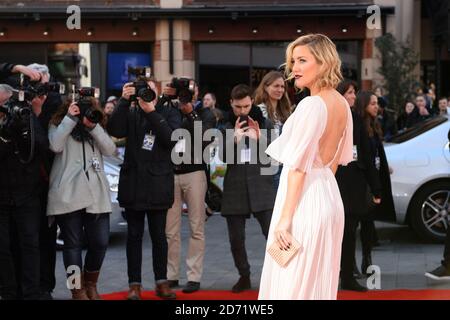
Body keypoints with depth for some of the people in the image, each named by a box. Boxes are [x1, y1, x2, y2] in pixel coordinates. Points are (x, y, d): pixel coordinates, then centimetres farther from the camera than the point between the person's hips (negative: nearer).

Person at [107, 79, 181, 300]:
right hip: (133, 182, 1)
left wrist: (151, 111, -19)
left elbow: (171, 138, -13)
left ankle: (162, 282, 15)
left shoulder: (170, 114, 6)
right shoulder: (130, 113, 7)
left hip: (158, 184, -1)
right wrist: (124, 101, -18)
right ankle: (134, 284, 9)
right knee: (134, 235, 5)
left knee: (159, 235, 6)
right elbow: (114, 130, -11)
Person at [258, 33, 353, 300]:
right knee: (320, 282, 16)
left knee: (291, 283, -1)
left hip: (303, 200, -9)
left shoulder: (312, 105, -18)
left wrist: (285, 218, -18)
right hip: (330, 195, 9)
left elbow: (298, 167, -20)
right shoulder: (342, 104, 7)